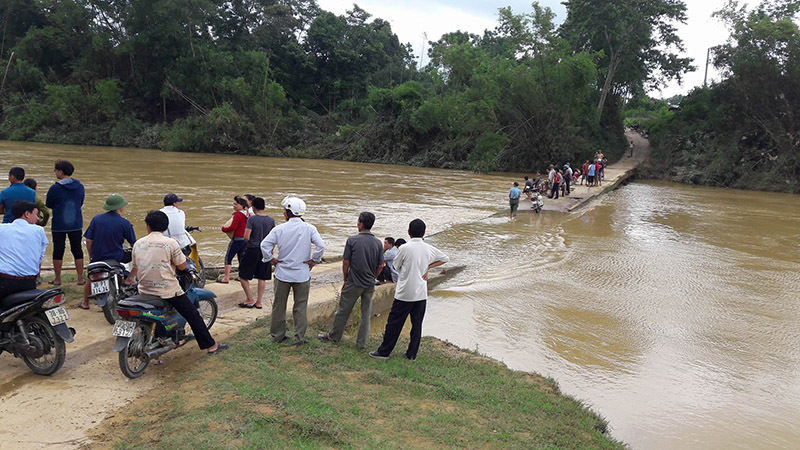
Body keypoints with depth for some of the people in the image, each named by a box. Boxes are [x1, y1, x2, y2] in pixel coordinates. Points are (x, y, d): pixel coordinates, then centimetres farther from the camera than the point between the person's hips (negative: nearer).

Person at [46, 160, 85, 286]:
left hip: (59, 225, -3)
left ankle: (57, 279, 15)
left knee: (58, 250, 8)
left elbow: (48, 204, 1)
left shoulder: (55, 188, -13)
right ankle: (80, 279, 10)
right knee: (77, 250, 9)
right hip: (76, 224, 3)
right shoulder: (80, 186, 0)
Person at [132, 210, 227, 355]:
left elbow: (135, 266, 16)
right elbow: (182, 266, -6)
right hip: (168, 290, -4)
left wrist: (130, 278, 37)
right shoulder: (170, 243, -10)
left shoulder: (138, 244, 4)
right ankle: (211, 346, 9)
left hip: (145, 291, 5)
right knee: (193, 315, 5)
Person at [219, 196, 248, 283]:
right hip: (245, 239, 8)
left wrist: (223, 229, -6)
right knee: (241, 258, 17)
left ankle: (226, 278, -2)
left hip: (237, 239, -8)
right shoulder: (247, 214, 7)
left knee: (228, 258, 0)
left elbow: (232, 228, -21)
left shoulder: (237, 215, -16)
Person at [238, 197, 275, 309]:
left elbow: (246, 237, -17)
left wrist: (249, 241, 5)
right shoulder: (271, 220, 1)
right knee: (262, 278, 9)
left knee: (243, 276, 9)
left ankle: (250, 300, 9)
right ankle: (258, 302, 13)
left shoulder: (251, 219, -12)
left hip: (252, 250, -4)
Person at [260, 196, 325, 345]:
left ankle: (277, 334, 25)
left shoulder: (279, 229, -7)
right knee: (300, 307, 10)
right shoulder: (309, 228, -8)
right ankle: (299, 337, 11)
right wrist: (314, 260, -5)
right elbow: (321, 245, -17)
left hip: (282, 273, 0)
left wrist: (271, 259, 2)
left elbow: (264, 244, -11)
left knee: (279, 305, 15)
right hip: (302, 275, 0)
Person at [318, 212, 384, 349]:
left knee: (343, 310, 12)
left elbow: (345, 262, -7)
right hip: (370, 285, 3)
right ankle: (361, 343, 15)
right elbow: (380, 266, 3)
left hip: (353, 283, -3)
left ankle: (333, 336, 27)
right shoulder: (378, 243, -1)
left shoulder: (352, 240, -11)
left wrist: (345, 279, 5)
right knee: (366, 314, 10)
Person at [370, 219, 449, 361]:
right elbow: (445, 258, 17)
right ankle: (412, 353, 17)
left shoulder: (405, 248, -12)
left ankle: (384, 351, 12)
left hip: (404, 293, -4)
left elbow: (396, 266, 1)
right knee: (417, 324, 12)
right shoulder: (429, 249, 1)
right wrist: (428, 267, 9)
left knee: (394, 323, 5)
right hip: (421, 294, 4)